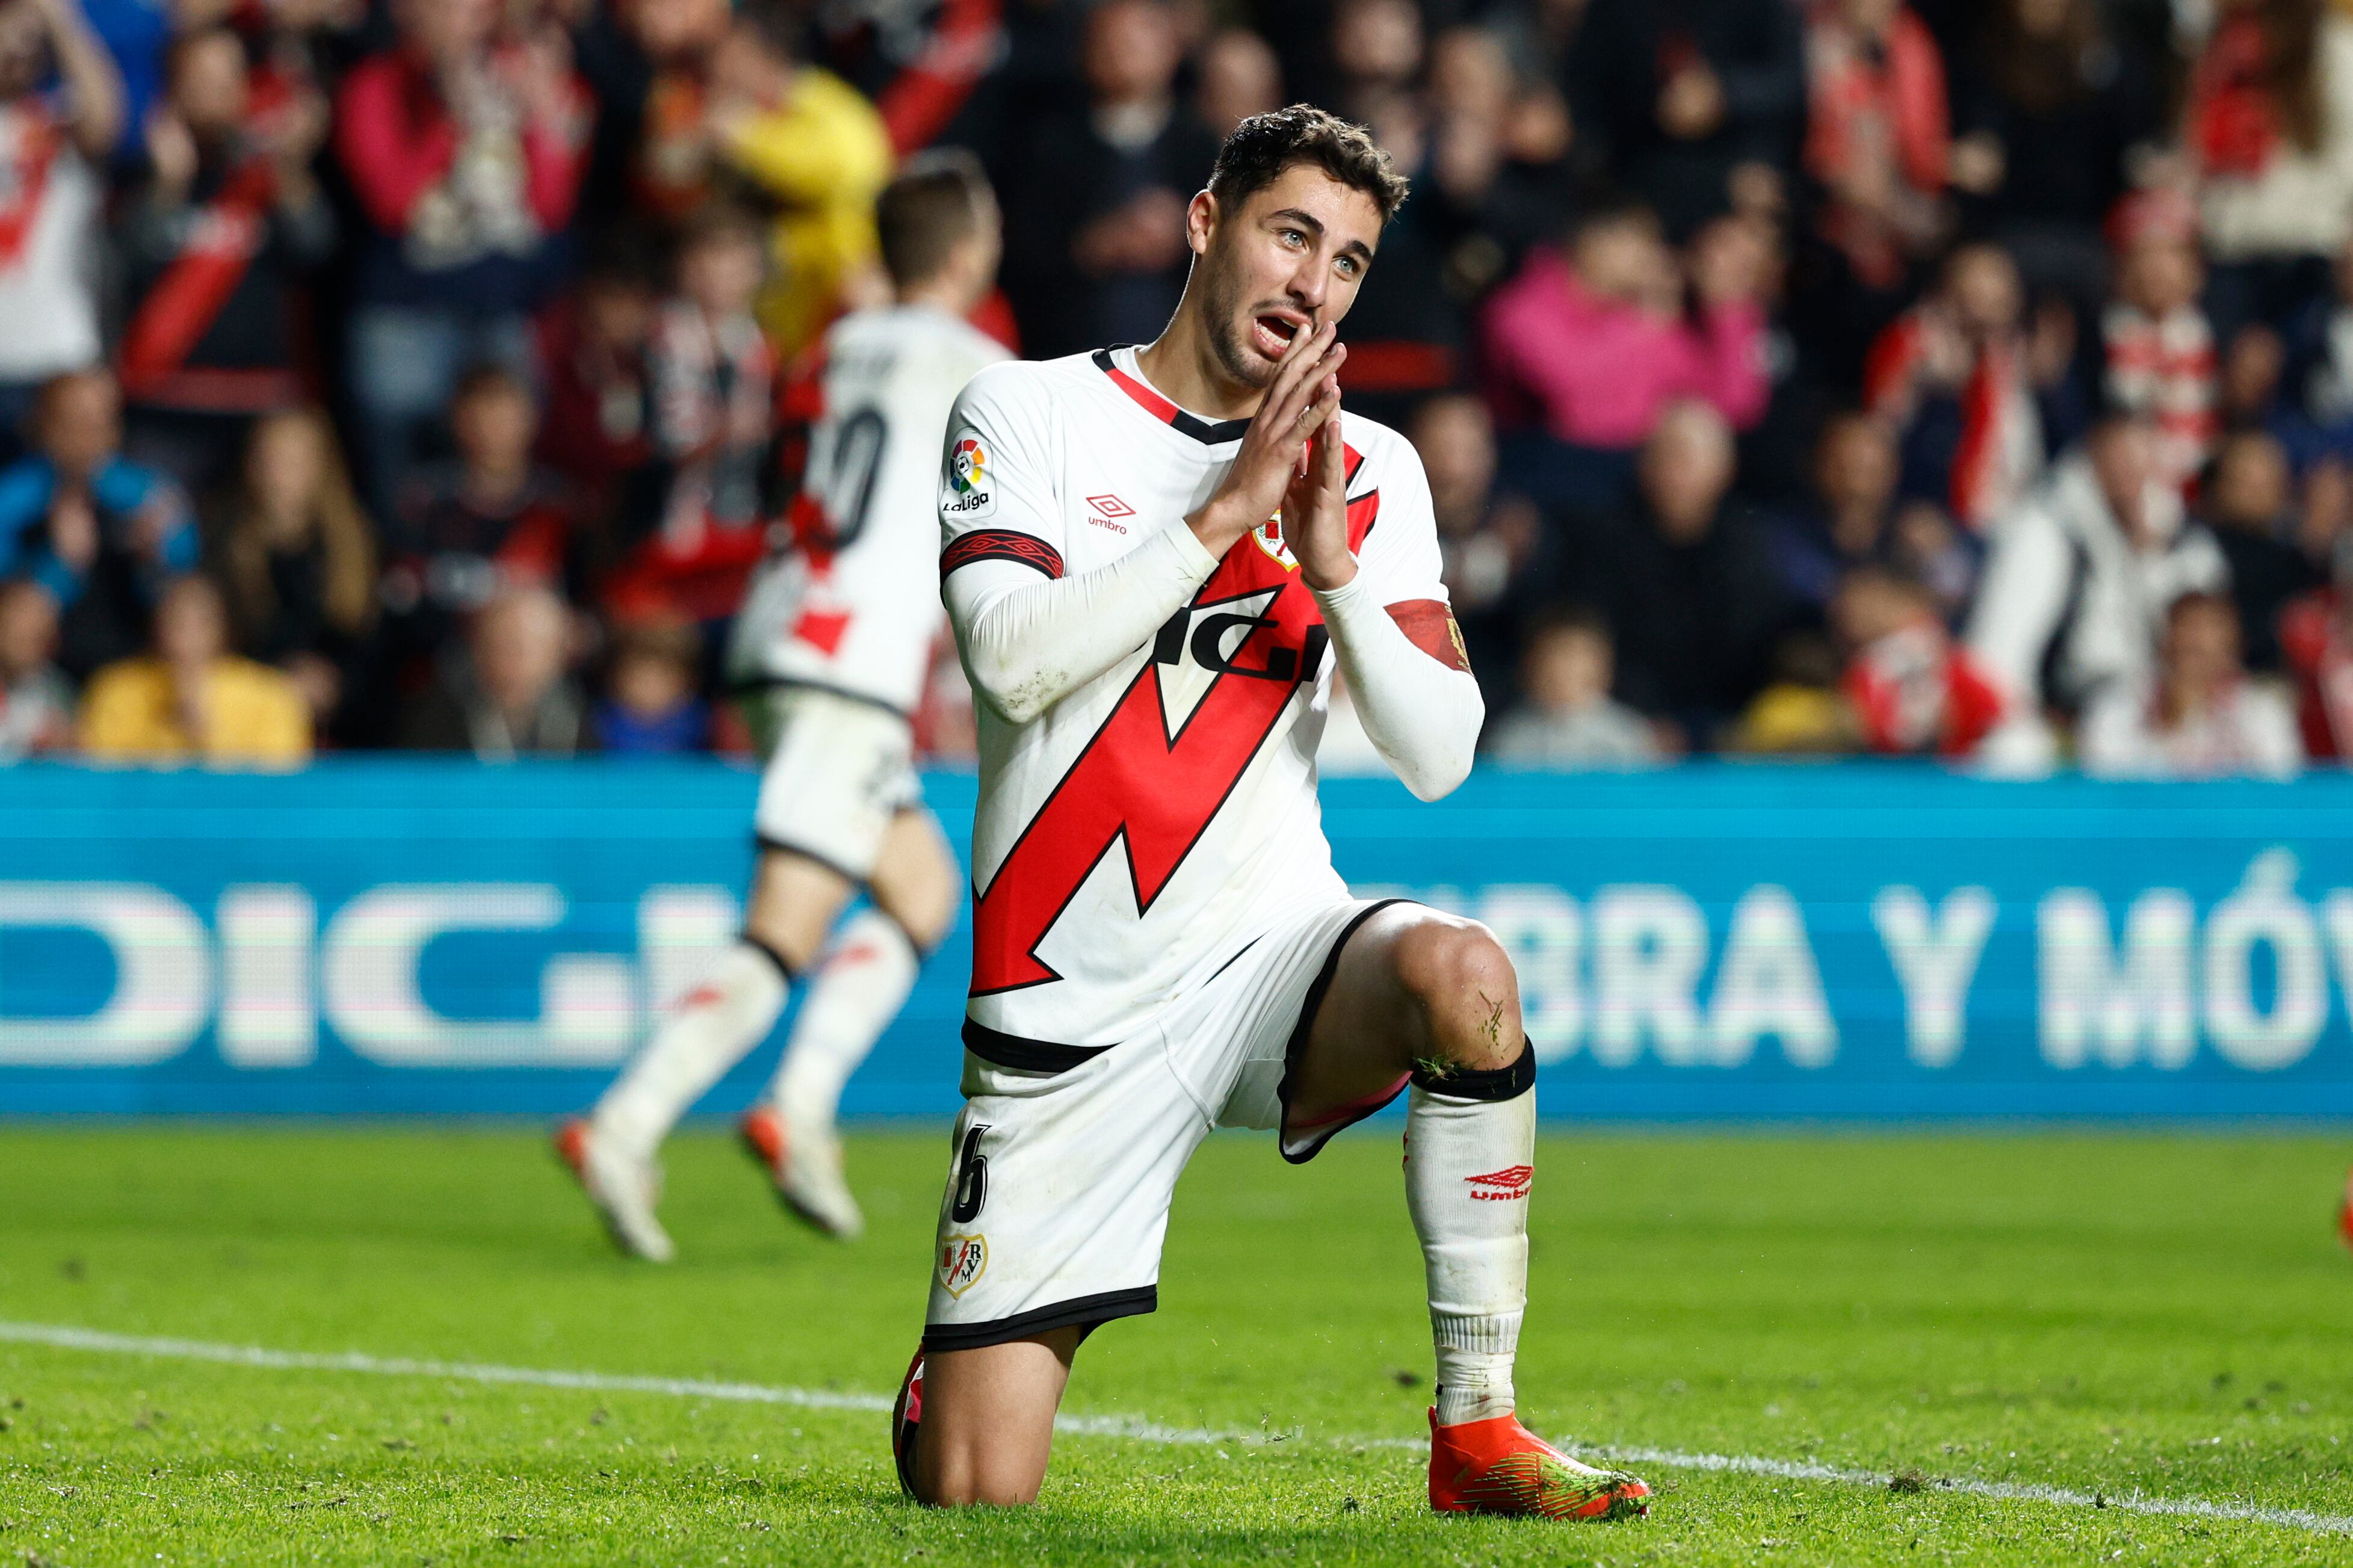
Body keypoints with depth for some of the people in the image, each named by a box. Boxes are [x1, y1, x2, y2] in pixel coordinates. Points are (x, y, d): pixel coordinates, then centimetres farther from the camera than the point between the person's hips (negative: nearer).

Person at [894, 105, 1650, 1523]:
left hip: (1274, 950, 2)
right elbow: (1012, 661, -16)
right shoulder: (1030, 411, 0)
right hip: (1072, 1016, -2)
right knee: (970, 1495, -7)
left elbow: (1438, 756, -2)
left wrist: (1331, 559, -15)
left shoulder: (1369, 473, 7)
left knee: (1462, 973, -35)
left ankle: (1479, 1431, -23)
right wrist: (1226, 511, -17)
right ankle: (955, 1361, 33)